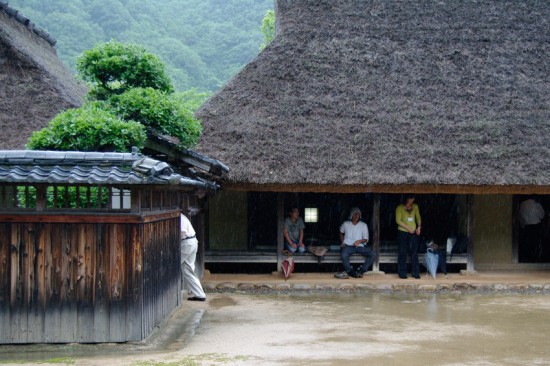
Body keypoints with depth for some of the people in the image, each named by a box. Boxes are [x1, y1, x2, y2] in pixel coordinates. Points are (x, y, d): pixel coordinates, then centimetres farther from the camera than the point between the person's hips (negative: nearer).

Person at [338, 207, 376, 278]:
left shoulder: (364, 225, 8)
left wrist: (359, 241, -13)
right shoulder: (346, 224, 11)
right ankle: (352, 272, -18)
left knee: (372, 254, -25)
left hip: (359, 246, 1)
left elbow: (366, 239, 8)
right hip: (348, 246, -1)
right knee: (344, 255, -37)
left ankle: (361, 270, -18)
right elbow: (341, 233, 28)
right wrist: (342, 242, 12)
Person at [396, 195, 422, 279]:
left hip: (413, 232, 3)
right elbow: (398, 220, -10)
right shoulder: (399, 208, -5)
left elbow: (418, 217, 16)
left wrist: (419, 227, 1)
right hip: (402, 232, -3)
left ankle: (415, 273, 6)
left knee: (414, 252, 0)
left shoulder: (415, 207, 8)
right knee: (402, 253, 1)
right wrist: (408, 228, -15)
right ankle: (402, 273, 7)